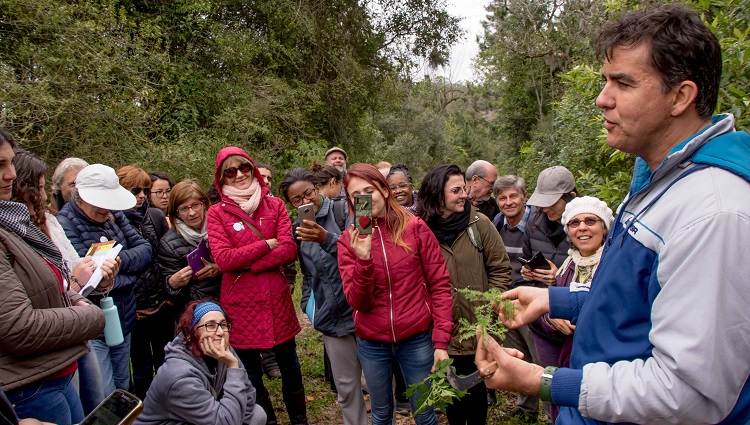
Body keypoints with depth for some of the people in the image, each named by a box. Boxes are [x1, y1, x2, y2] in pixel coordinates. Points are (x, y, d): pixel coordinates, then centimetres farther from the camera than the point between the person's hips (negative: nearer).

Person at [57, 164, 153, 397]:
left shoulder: (113, 215, 5)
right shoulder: (64, 225, -17)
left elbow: (145, 249, 0)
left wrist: (117, 260, -18)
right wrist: (130, 275, -10)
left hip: (123, 322, 7)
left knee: (123, 393, 20)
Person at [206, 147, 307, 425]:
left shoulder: (275, 205, 2)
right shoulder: (217, 213, -2)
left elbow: (289, 250, -9)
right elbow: (223, 259, -15)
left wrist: (245, 264, -16)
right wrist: (268, 244, -14)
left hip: (276, 299, 1)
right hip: (240, 304, -1)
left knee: (289, 366, 15)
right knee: (251, 374, 13)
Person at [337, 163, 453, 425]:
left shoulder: (415, 228, -8)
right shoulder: (349, 240, -4)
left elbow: (440, 284, -4)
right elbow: (358, 302, -10)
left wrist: (441, 340, -9)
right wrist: (363, 259, -26)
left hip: (417, 339, -1)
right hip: (372, 344, 2)